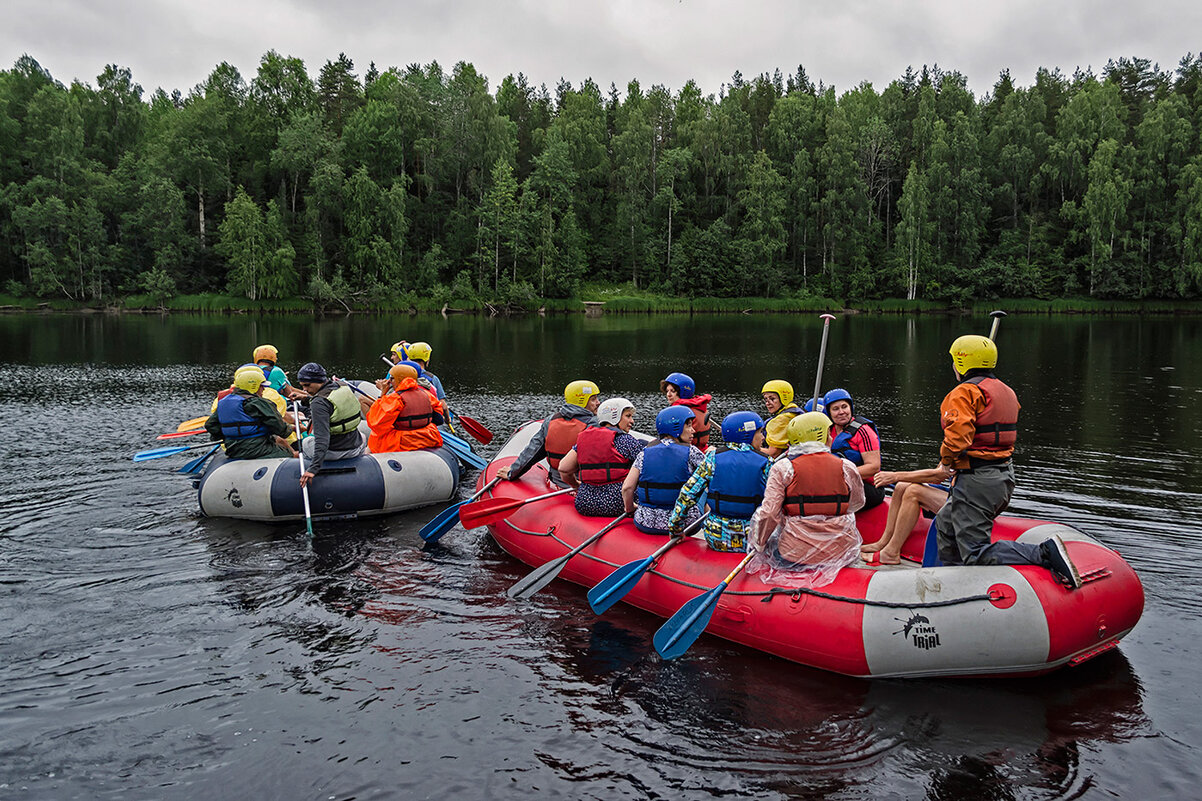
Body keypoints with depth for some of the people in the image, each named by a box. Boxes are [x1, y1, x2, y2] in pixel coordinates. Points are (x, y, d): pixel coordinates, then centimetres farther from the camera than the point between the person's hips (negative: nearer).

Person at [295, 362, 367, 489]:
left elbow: (322, 439, -32)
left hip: (334, 452, -5)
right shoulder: (344, 387, -4)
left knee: (305, 443, 28)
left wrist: (313, 469, -33)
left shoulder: (319, 403, -26)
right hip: (356, 448, 5)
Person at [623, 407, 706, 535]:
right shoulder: (690, 452, -8)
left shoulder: (645, 453, -1)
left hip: (646, 524, 3)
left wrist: (630, 509, 14)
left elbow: (627, 488, -3)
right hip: (682, 525, -3)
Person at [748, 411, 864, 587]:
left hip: (793, 556, 0)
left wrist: (759, 544, 3)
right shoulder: (846, 467, -4)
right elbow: (856, 503, 11)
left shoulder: (783, 468, -10)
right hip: (841, 552, 0)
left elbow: (768, 514, -13)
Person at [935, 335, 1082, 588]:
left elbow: (957, 437, -24)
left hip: (976, 481, -10)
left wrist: (946, 459, -3)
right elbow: (1002, 435, 18)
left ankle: (1045, 553, -18)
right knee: (946, 523, 29)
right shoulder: (1006, 391, 15)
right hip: (1005, 476, 10)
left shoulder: (965, 392, -14)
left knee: (976, 555, -8)